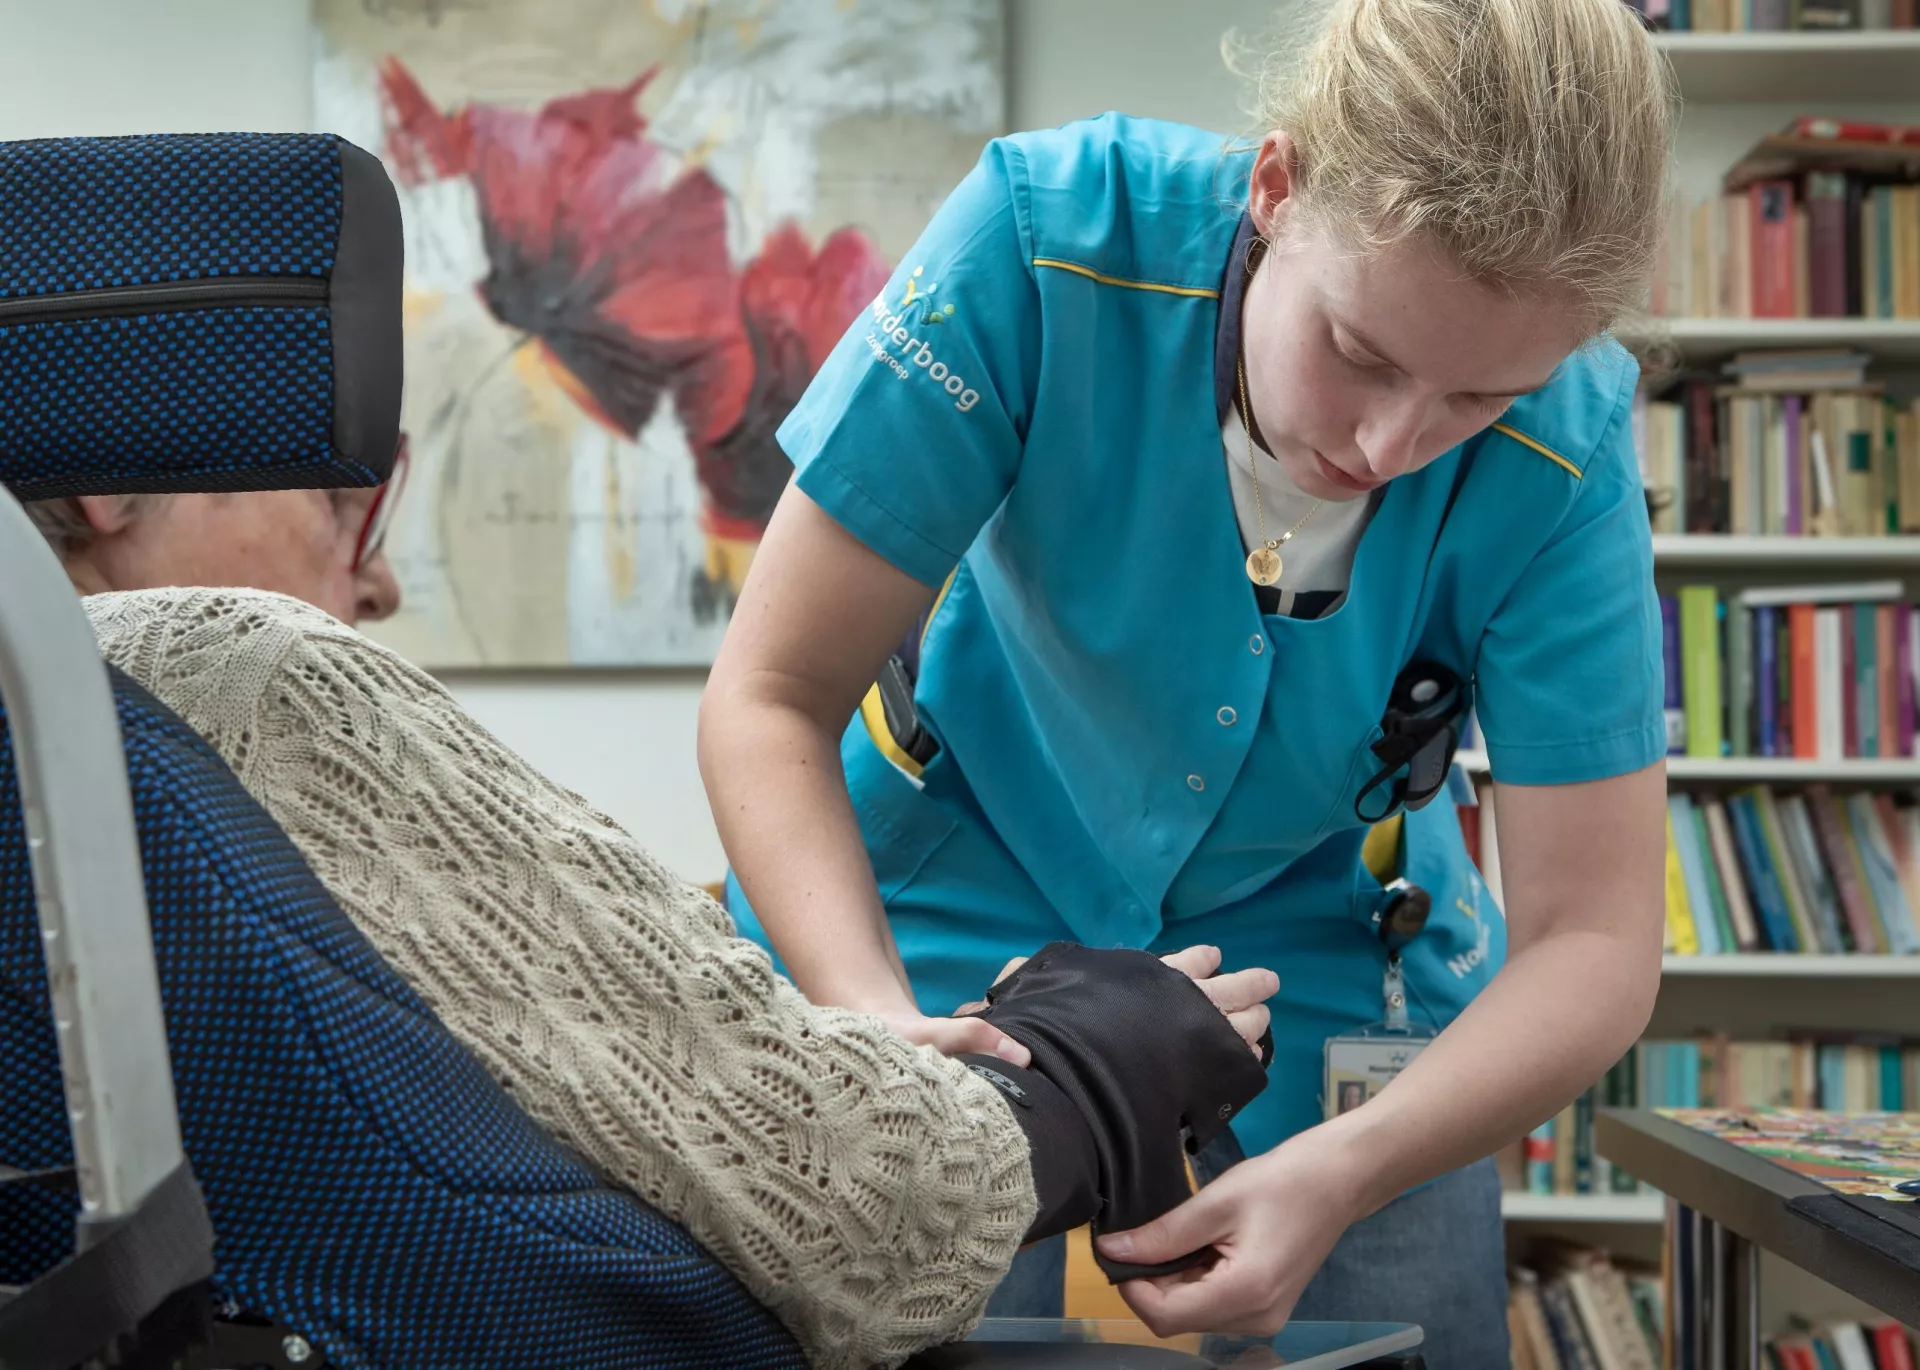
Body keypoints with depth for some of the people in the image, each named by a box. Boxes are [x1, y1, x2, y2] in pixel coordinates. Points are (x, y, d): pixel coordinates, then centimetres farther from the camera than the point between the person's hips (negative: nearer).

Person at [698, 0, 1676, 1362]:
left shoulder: (1561, 454, -24)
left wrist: (1345, 1171, -39)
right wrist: (877, 1022, -41)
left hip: (1322, 956, 2)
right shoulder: (1048, 245, -30)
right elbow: (772, 699, -24)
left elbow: (1592, 940, -22)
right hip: (957, 914, -1)